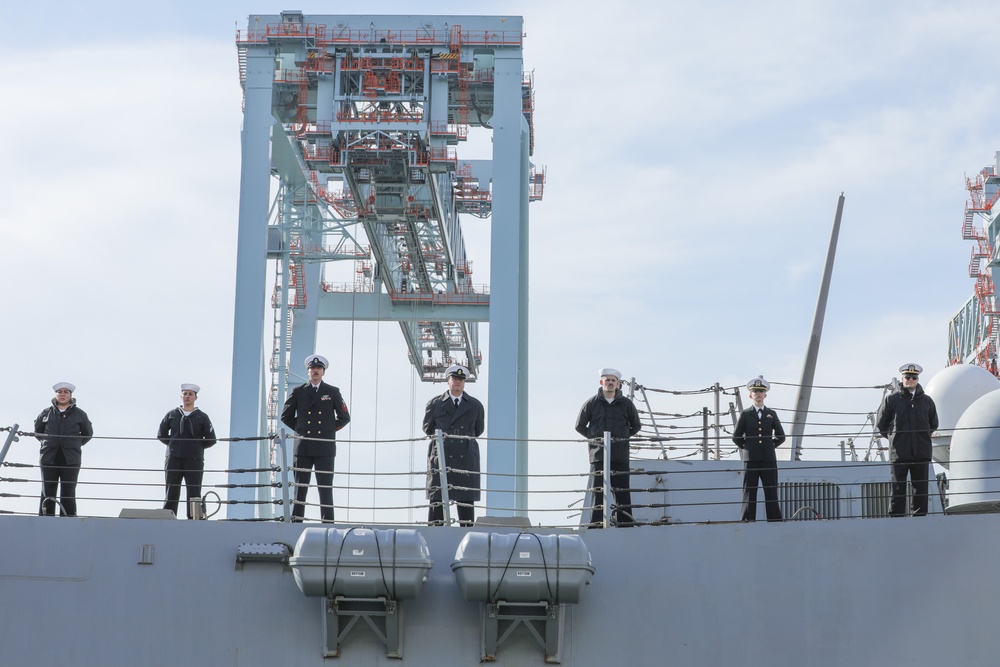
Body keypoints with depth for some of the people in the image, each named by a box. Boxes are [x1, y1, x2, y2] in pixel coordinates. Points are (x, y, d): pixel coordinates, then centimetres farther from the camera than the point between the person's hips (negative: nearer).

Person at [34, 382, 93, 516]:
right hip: (49, 459, 1)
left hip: (70, 460, -1)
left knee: (68, 494, -2)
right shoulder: (47, 413, 8)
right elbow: (37, 431, 23)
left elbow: (88, 433, 17)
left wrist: (75, 445, 10)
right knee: (47, 494, 2)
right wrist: (46, 443, 14)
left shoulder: (79, 414, 6)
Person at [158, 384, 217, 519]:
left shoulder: (202, 417, 8)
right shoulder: (171, 415, 12)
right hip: (174, 459, 1)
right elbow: (161, 434, 17)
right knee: (171, 493, 0)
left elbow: (211, 439, 7)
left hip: (194, 460, -1)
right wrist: (174, 444, 9)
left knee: (194, 495, -5)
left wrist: (196, 446, 3)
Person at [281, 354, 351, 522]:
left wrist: (330, 429, 10)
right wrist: (300, 429, 11)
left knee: (325, 488, -3)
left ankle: (327, 522, -2)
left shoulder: (333, 392, 8)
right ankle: (296, 521, 4)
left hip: (325, 447, -1)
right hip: (303, 446, 1)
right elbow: (285, 416, 17)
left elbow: (345, 417, 15)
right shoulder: (298, 392, 9)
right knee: (300, 487, 1)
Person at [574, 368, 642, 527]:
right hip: (598, 454, -1)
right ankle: (596, 523, -1)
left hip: (620, 455, 1)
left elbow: (636, 426, 19)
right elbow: (580, 426, 14)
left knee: (622, 490, 1)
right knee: (598, 490, -2)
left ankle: (625, 522, 3)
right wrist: (593, 437, 7)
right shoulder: (592, 403, 5)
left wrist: (623, 437, 11)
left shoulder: (626, 403, 7)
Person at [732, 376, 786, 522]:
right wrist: (747, 447, 7)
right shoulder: (745, 415, 6)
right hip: (751, 459, -2)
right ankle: (747, 521, -1)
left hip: (769, 459, 2)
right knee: (749, 493, -2)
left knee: (771, 493, 1)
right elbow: (736, 437, 9)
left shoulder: (771, 414, 12)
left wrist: (771, 446, 10)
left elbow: (781, 436, 18)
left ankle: (775, 521, 2)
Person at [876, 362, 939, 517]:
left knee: (921, 490, 5)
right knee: (898, 490, -2)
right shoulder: (891, 399, 2)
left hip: (922, 452, 2)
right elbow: (881, 424, 10)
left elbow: (933, 424, 22)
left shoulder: (927, 400, 9)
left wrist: (923, 437, 15)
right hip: (899, 452, -2)